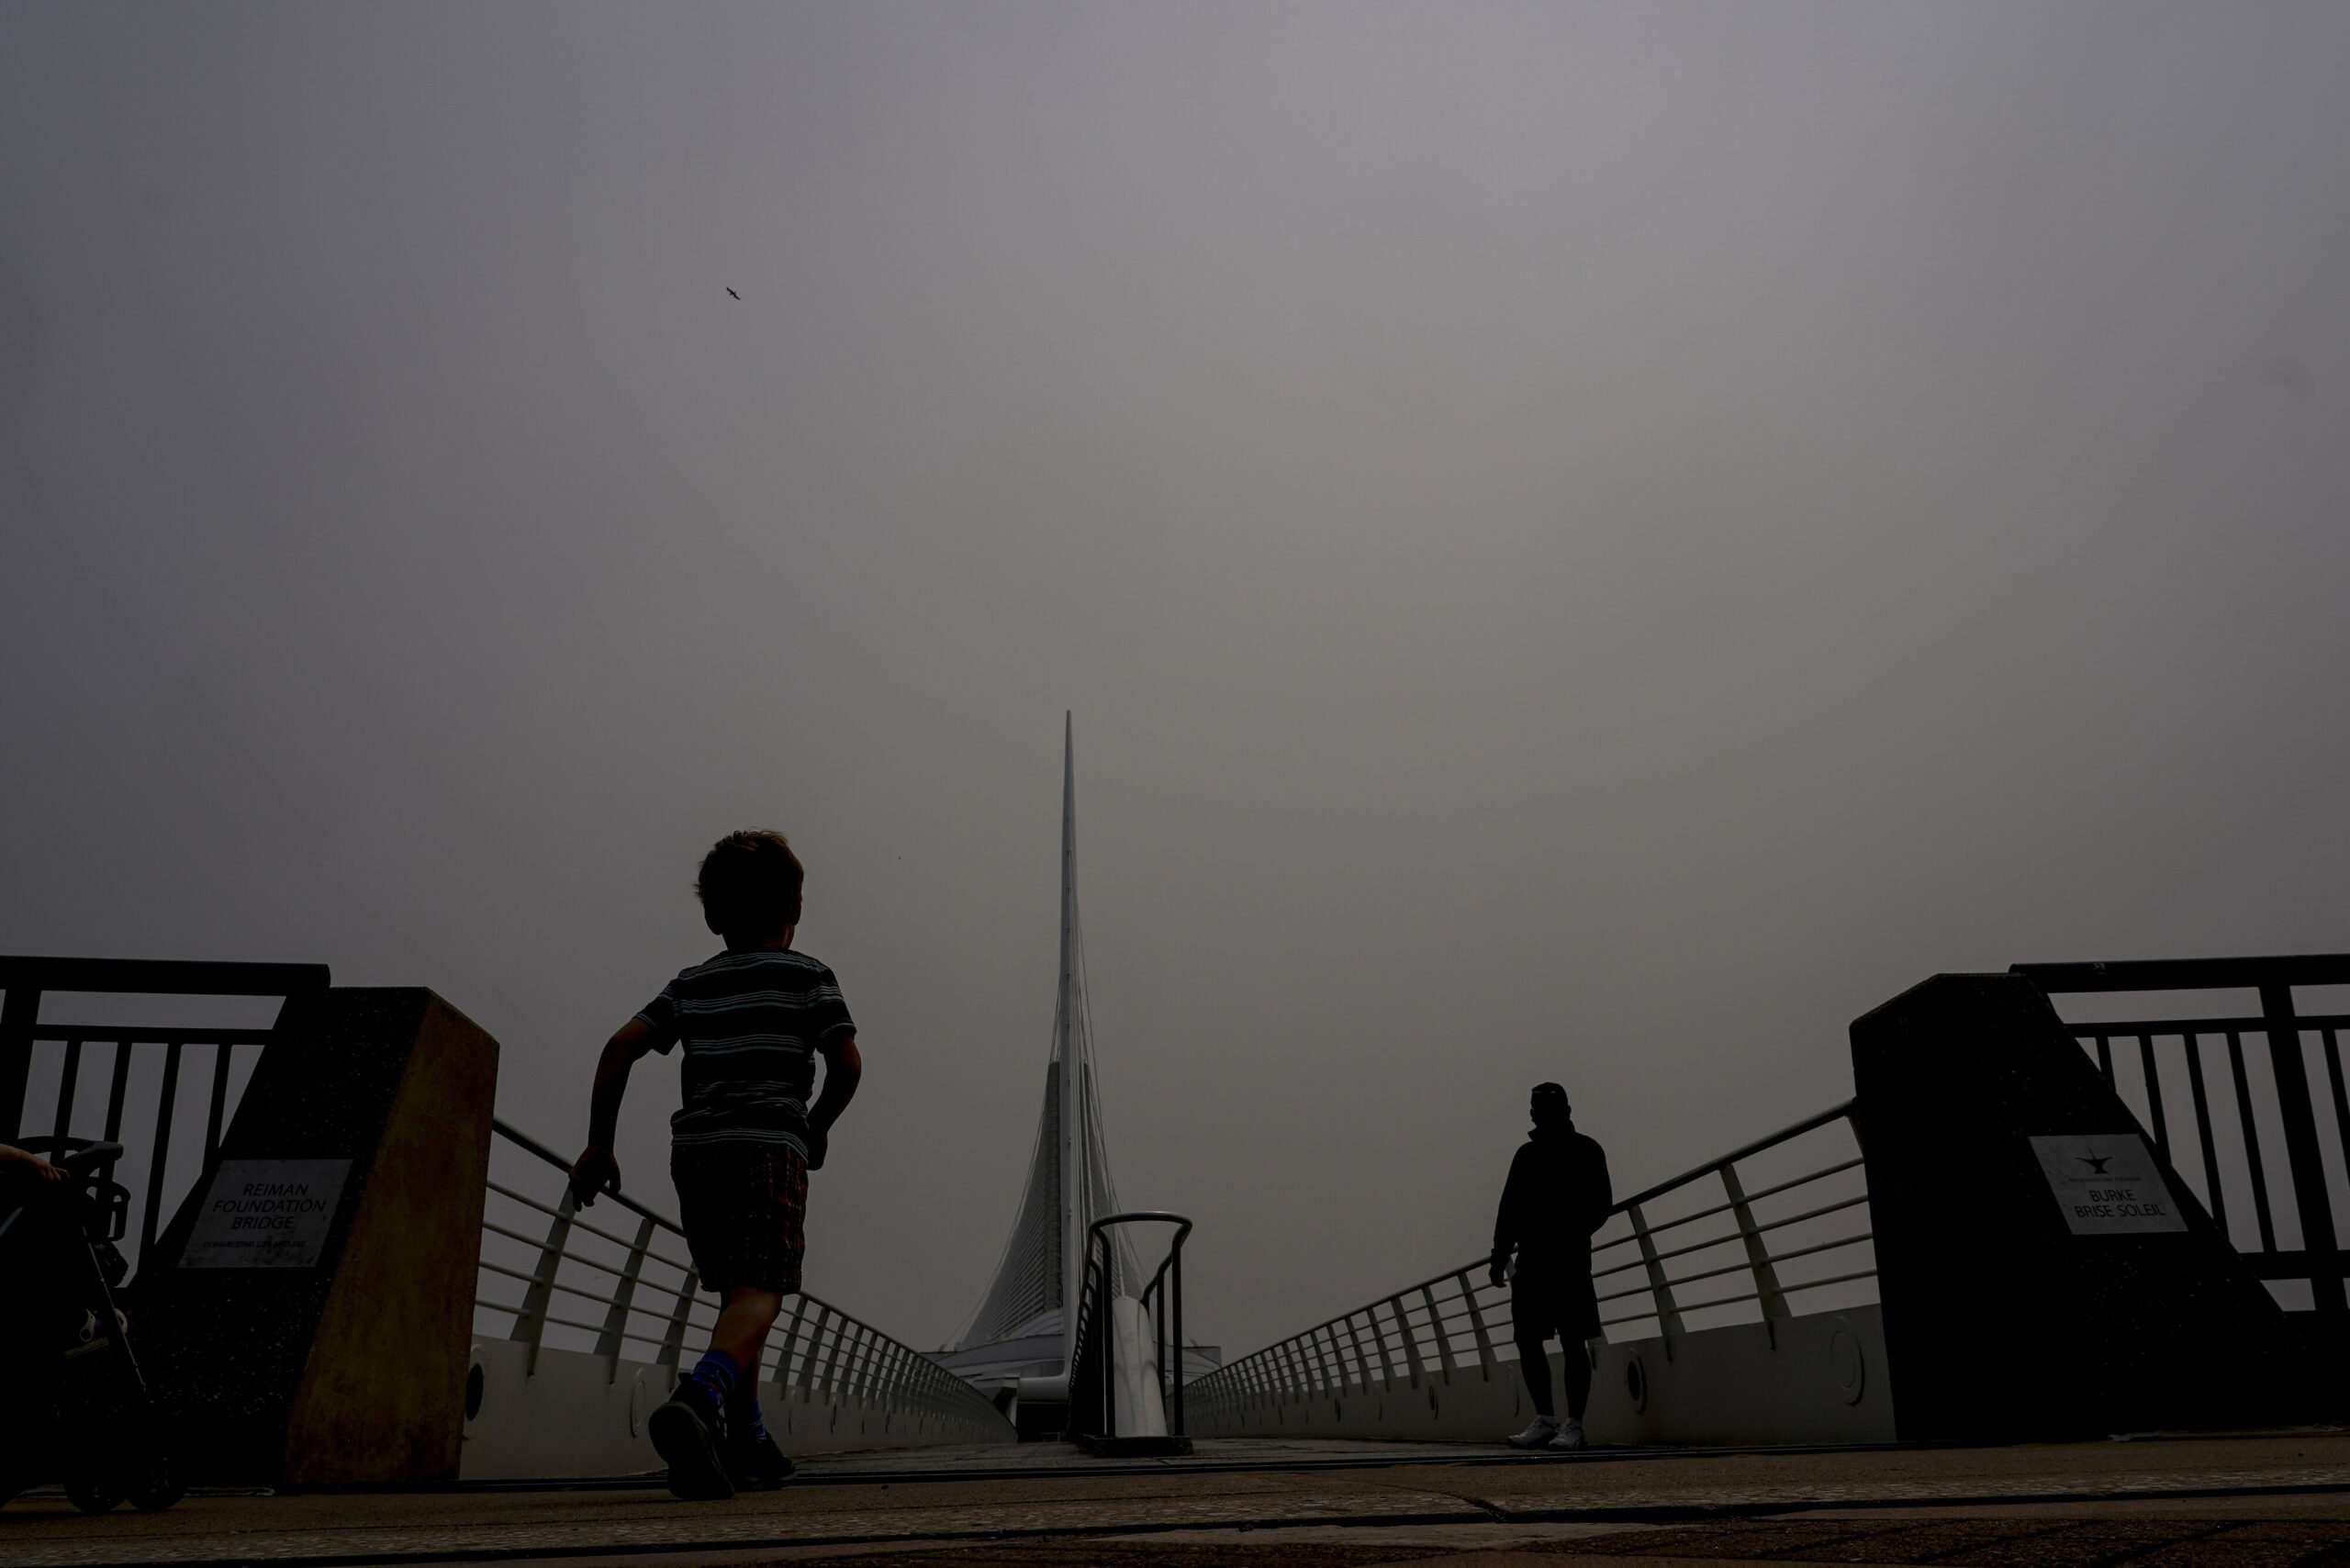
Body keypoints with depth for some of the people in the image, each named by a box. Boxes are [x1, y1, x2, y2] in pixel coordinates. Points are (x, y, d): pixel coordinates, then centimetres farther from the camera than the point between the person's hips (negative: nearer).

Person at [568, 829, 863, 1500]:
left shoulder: (692, 983, 18)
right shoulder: (805, 974, 8)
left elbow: (620, 1047, 6)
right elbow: (847, 1065, 1)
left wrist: (598, 1144, 6)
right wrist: (817, 1127, 18)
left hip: (695, 1147, 5)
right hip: (770, 1146, -5)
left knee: (737, 1292, 19)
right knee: (759, 1294, -15)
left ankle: (747, 1442, 19)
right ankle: (698, 1401, -43)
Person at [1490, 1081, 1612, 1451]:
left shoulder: (1585, 1151, 3)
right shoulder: (1526, 1154, 17)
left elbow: (1601, 1204, -6)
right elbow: (1509, 1208, 16)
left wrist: (1570, 1236, -20)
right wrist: (1500, 1254, 7)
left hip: (1569, 1259, -5)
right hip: (1531, 1259, 6)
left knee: (1572, 1343, -5)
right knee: (1527, 1340, 4)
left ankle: (1573, 1425, -1)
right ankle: (1544, 1421, 13)